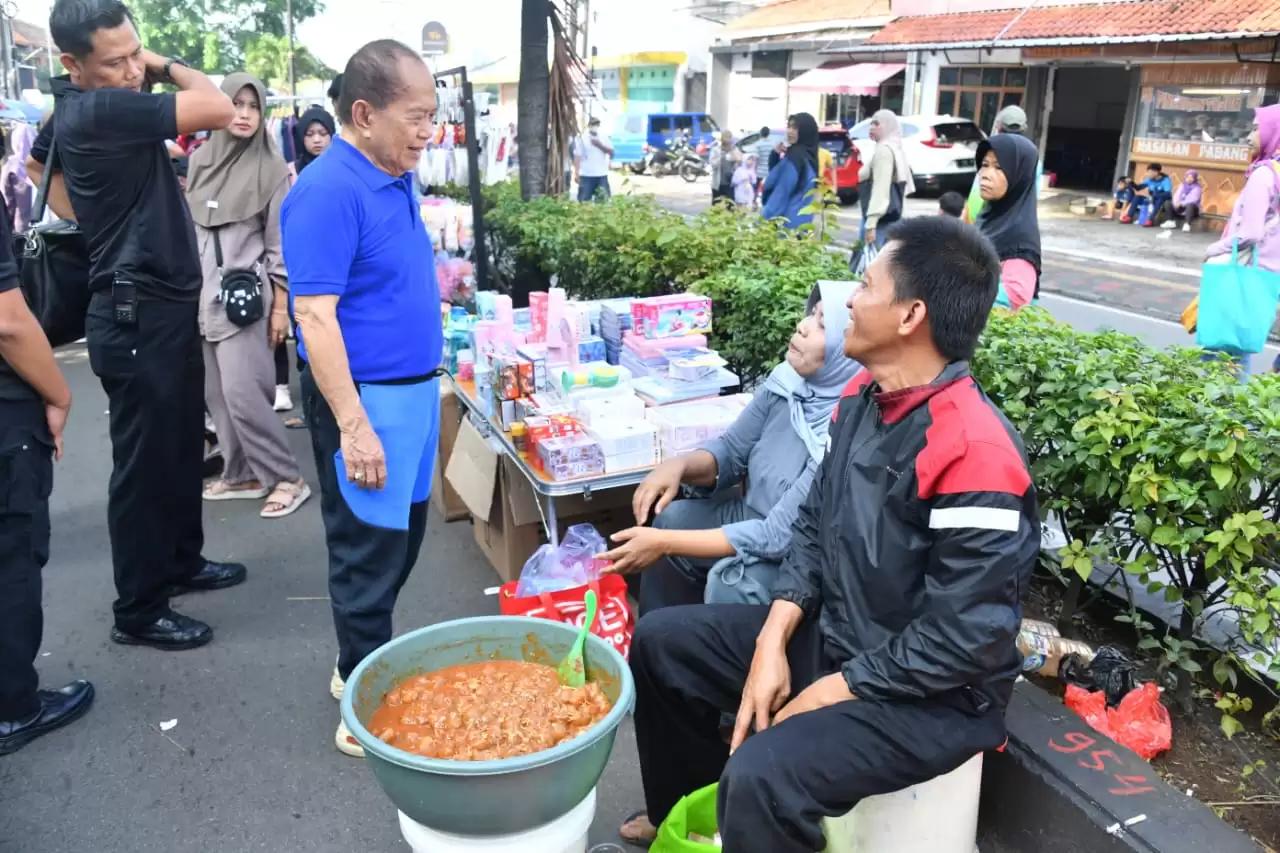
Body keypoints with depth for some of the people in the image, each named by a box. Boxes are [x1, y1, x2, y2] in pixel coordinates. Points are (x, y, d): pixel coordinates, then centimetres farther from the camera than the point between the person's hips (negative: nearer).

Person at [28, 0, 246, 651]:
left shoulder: (76, 109, 11)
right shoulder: (101, 110, -21)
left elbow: (38, 165, 29)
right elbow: (218, 109, -25)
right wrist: (170, 68, -6)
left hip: (163, 304, 10)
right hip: (138, 314, -10)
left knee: (182, 445, 20)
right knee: (144, 460, 0)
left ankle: (181, 561, 36)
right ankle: (138, 611, 13)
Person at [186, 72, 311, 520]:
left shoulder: (273, 170, -5)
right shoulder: (199, 161, 8)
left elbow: (280, 244, -5)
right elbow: (187, 226, 15)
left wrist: (281, 307, -7)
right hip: (201, 292, 6)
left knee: (241, 393, -11)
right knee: (216, 393, 8)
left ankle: (288, 478, 1)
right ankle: (241, 475, 20)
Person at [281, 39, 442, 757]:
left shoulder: (397, 180, 9)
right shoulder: (329, 191, -18)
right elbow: (315, 317, -22)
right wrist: (353, 425, -25)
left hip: (412, 388, 9)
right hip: (363, 396, -9)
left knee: (401, 540, 18)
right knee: (369, 553, 2)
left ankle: (363, 666, 36)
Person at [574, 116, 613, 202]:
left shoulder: (604, 137, 9)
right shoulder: (582, 138, -1)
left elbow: (611, 152, 5)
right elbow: (577, 156, -4)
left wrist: (600, 145, -10)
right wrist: (576, 173, -11)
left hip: (602, 175, 3)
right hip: (586, 175, -3)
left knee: (603, 200, 5)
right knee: (584, 201, -4)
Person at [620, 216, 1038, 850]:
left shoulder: (972, 451, -28)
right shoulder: (862, 397, -1)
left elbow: (965, 638, -26)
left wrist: (832, 692, -17)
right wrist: (773, 641, -6)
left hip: (933, 694, -8)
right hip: (830, 632, 8)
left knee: (761, 775, -32)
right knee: (660, 641, 11)